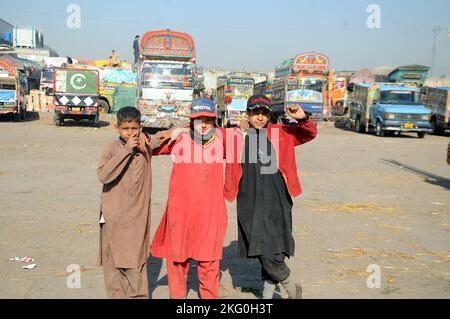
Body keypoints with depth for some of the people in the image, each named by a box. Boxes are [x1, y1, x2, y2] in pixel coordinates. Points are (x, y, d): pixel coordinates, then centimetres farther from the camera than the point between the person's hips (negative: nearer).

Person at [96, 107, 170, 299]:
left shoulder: (146, 146, 4)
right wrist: (126, 150, -22)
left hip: (137, 216, 1)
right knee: (114, 260, 6)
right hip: (114, 216, -1)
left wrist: (145, 138, 5)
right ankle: (115, 294, 19)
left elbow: (166, 135, 22)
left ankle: (138, 295, 12)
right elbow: (103, 175, -20)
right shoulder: (112, 148, -5)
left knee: (136, 261, 1)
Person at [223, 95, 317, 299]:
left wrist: (303, 119, -6)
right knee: (265, 253, -3)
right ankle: (292, 289, 19)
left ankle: (268, 292, 25)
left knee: (274, 251, 2)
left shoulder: (281, 133, 9)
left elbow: (310, 133, 13)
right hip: (250, 202, 0)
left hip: (277, 200, 1)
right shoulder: (236, 136, 7)